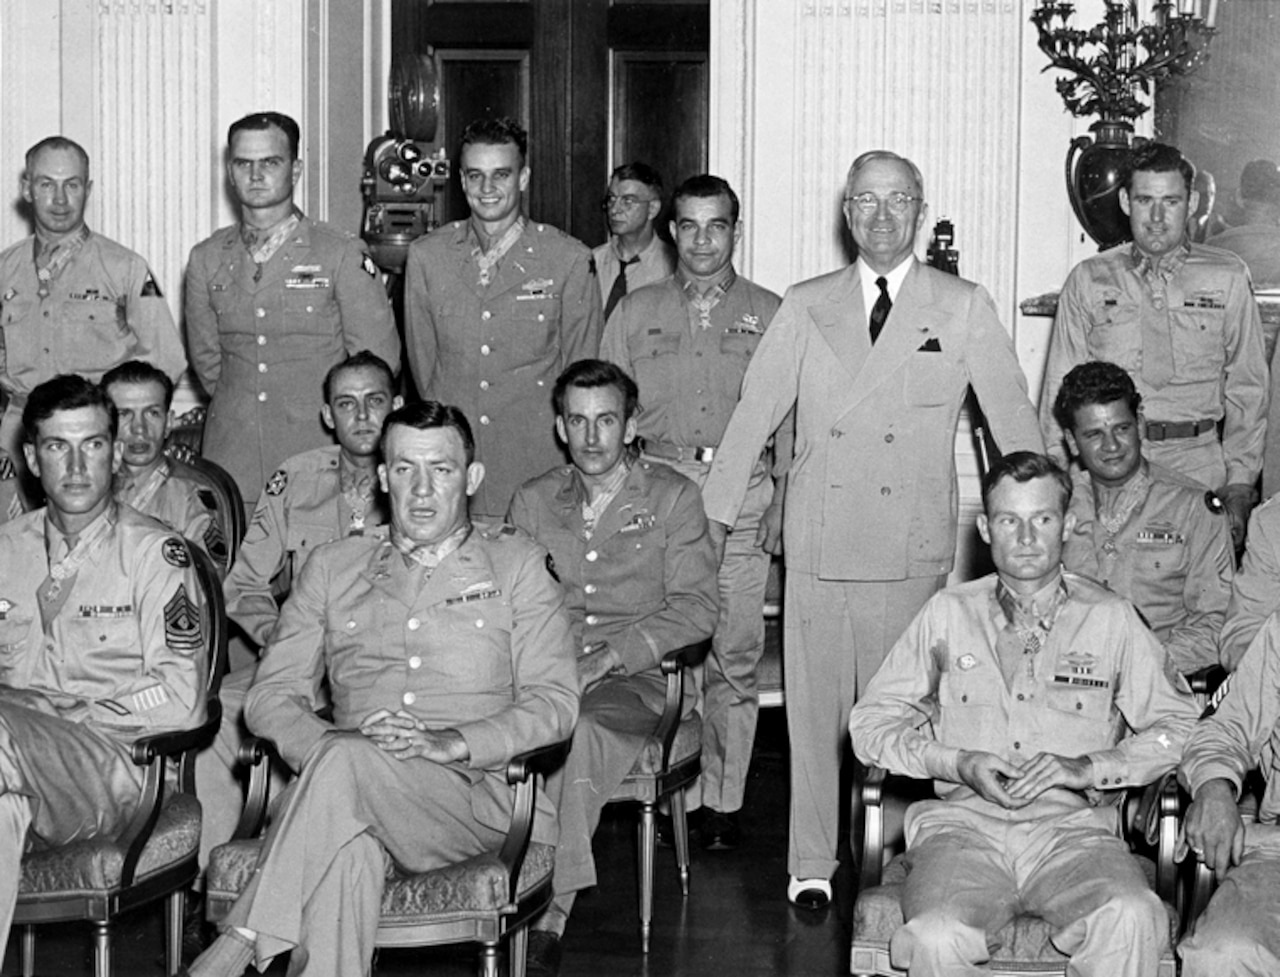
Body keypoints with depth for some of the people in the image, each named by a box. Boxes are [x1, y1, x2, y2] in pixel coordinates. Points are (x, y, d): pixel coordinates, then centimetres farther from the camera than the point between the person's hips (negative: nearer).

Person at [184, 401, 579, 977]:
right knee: (346, 849, -38)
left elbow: (554, 702, 5)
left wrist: (451, 743, -12)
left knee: (347, 763, -35)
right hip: (348, 787, 2)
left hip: (473, 794, -1)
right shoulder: (333, 568, 22)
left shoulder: (515, 564, 16)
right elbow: (271, 695, 14)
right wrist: (325, 743, -10)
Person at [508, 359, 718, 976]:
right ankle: (548, 908, -30)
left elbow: (695, 608, 1)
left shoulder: (671, 497, 9)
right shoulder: (532, 503, 17)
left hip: (638, 677, -2)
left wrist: (613, 654, -12)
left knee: (578, 729, -35)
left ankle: (549, 913, -31)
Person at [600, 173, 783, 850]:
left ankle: (723, 800, 7)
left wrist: (781, 501, 0)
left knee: (734, 655, -1)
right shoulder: (635, 312, 14)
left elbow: (791, 419, 9)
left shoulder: (770, 316, 11)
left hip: (741, 495, -1)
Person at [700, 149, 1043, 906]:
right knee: (814, 704, 3)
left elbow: (1013, 417, 6)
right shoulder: (806, 307, 10)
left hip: (914, 546, -1)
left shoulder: (964, 309, 6)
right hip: (819, 544, 2)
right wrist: (716, 513, 7)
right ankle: (812, 864, 12)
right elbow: (754, 412, 10)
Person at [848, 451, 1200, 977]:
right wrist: (957, 763, -2)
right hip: (963, 823, 0)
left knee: (1132, 919, -34)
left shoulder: (1110, 618, 13)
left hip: (1075, 826, 0)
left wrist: (1089, 767, -7)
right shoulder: (948, 613, 16)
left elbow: (1179, 726, 8)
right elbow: (870, 722, 15)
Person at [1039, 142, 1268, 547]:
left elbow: (1246, 390, 10)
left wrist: (1239, 486, 3)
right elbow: (1061, 391, 9)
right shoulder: (1088, 281, 9)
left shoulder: (1227, 277, 9)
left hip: (1198, 463, 0)